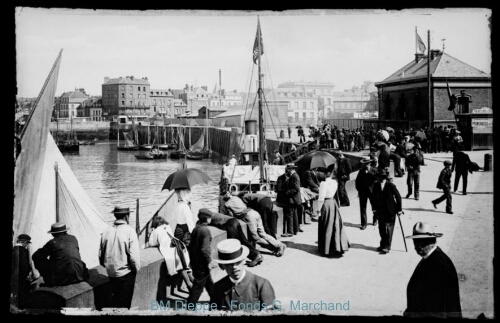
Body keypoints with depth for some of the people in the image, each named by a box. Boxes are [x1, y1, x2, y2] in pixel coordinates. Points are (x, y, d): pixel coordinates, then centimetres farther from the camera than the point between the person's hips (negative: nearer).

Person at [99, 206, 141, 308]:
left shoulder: (106, 231, -4)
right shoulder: (130, 232, -17)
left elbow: (101, 253, 4)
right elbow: (134, 256, -19)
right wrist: (136, 268, -1)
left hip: (111, 272, 4)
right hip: (126, 273, -4)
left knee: (113, 299, 20)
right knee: (124, 302, 11)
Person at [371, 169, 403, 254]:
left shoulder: (391, 185, -13)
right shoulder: (376, 185, -1)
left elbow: (398, 197, -7)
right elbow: (374, 198, 8)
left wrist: (399, 209, -6)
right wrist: (374, 209, 3)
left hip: (390, 211, -5)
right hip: (380, 211, 5)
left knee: (389, 229, -2)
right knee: (381, 229, 12)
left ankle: (387, 247, 1)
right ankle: (383, 245, 26)